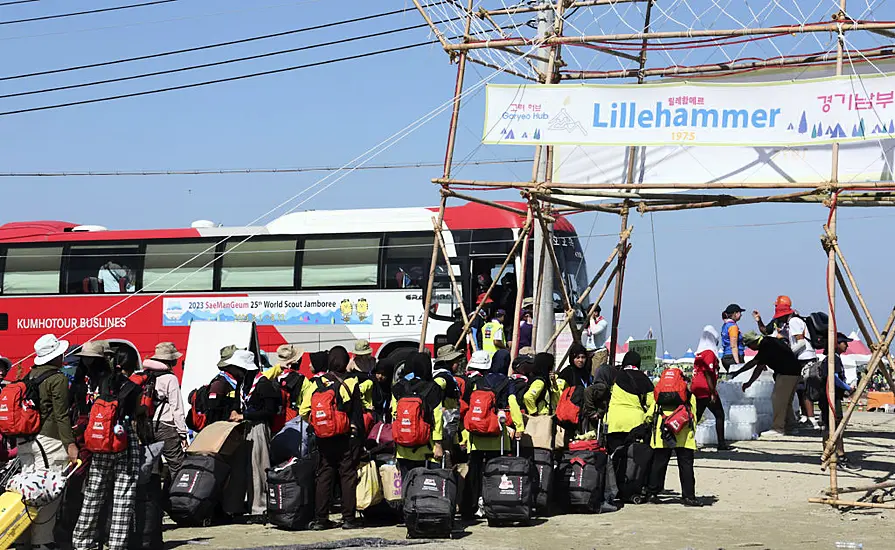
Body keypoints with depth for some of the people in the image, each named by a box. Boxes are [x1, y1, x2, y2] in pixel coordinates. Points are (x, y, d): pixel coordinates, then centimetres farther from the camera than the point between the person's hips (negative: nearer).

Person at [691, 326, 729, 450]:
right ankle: (721, 444, 3)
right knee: (720, 415, 4)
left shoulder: (699, 353, 13)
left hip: (696, 389, 8)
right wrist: (713, 393, -15)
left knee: (696, 417, 10)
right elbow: (708, 374, -16)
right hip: (706, 390, -8)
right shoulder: (709, 353, -11)